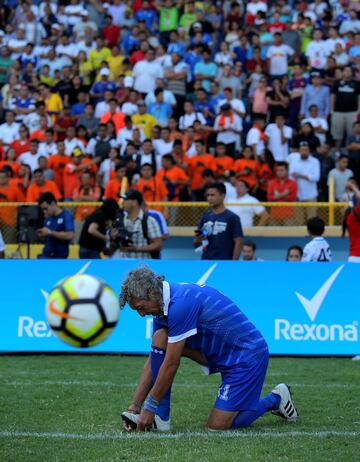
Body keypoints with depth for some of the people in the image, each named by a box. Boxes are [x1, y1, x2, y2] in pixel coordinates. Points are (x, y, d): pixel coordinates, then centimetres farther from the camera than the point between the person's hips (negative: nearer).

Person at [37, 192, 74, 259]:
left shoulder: (66, 216, -9)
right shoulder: (48, 218, 11)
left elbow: (70, 235, -22)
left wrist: (50, 232, -20)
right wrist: (41, 234, -3)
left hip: (60, 257, -6)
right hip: (45, 256, 6)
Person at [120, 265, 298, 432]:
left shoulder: (181, 303, -27)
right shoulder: (163, 306, 3)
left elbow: (171, 364, -24)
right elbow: (154, 360, 8)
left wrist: (149, 407, -16)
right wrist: (134, 406, 3)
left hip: (248, 356, -9)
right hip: (218, 354, 9)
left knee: (218, 426, -14)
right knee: (160, 338, -7)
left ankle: (275, 399, 9)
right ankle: (160, 417, -5)